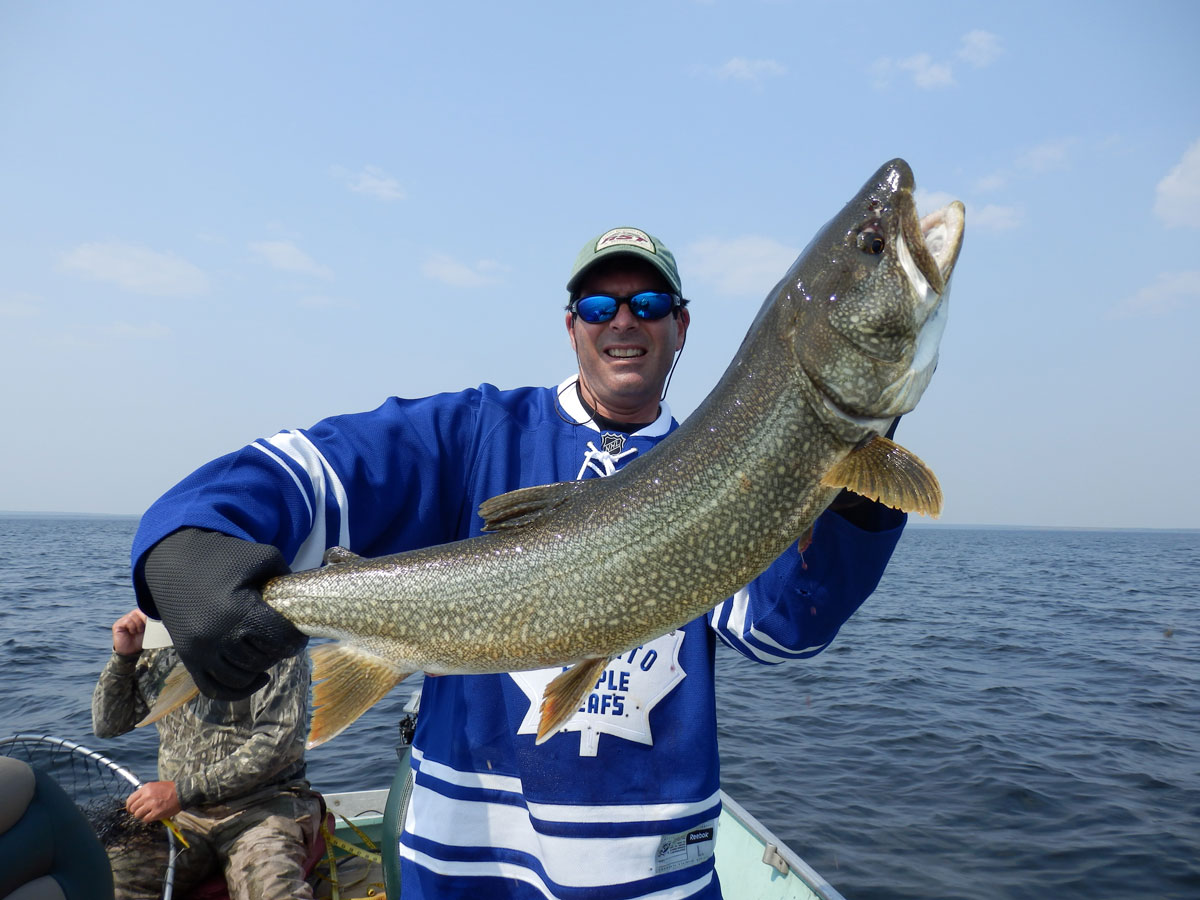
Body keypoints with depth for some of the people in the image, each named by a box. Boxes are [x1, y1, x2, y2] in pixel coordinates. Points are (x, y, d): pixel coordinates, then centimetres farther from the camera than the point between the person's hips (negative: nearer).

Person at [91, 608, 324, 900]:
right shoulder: (159, 650, 13)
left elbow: (278, 742, -14)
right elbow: (107, 725, 21)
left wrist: (183, 791, -17)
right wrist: (123, 656, 5)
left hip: (260, 809, -6)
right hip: (179, 816, 6)